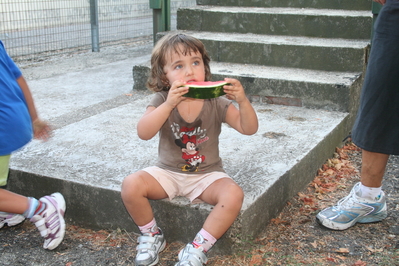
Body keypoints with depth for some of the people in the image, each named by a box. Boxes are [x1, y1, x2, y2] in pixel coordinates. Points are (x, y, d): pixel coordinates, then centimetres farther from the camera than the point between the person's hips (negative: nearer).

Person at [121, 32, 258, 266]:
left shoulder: (216, 103, -10)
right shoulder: (162, 100, -10)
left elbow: (249, 129, -15)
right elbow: (144, 133, -26)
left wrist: (243, 101, -33)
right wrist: (169, 104, -39)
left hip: (207, 175, 0)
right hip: (168, 172, 1)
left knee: (234, 194, -29)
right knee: (131, 185, -23)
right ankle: (152, 236, 5)